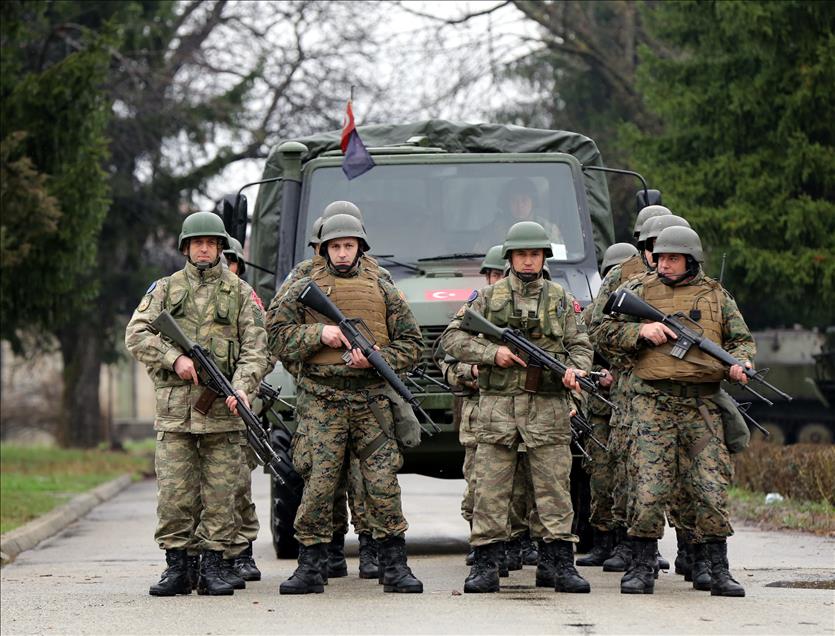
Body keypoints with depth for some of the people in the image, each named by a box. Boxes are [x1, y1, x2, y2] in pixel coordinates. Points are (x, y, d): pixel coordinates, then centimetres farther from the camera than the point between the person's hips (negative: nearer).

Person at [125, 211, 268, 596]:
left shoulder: (241, 293, 9)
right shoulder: (165, 289, 12)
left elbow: (255, 349, 3)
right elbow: (136, 335, 3)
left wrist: (243, 387, -15)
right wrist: (174, 358, -12)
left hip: (223, 409, 0)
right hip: (174, 408, 0)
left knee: (221, 494, 0)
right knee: (173, 493, -2)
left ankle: (213, 568, 5)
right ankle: (176, 569, 4)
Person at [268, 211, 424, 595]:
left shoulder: (381, 289, 12)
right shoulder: (305, 290, 10)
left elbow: (411, 343, 11)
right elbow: (278, 338, 5)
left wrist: (375, 358, -6)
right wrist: (319, 333, -10)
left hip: (372, 401, 1)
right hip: (321, 401, -1)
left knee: (383, 482, -2)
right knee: (319, 482, -4)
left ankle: (395, 567, 5)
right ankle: (310, 569, 3)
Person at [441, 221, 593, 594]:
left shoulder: (561, 299, 12)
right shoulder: (488, 298, 8)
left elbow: (580, 345, 12)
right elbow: (451, 338, 4)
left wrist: (575, 368, -11)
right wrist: (492, 353, -9)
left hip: (548, 407, 1)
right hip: (497, 406, -1)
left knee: (553, 488, 0)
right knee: (490, 490, -1)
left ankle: (557, 564, 4)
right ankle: (485, 567, 2)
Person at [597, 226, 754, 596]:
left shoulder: (716, 296, 13)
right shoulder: (641, 291, 10)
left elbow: (742, 340, 15)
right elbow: (608, 329, 7)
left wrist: (738, 363, -6)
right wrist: (642, 330, -9)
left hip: (703, 405, 1)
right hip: (653, 402, -1)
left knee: (712, 489, -1)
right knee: (650, 488, -7)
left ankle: (719, 572, 6)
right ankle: (642, 569, 3)